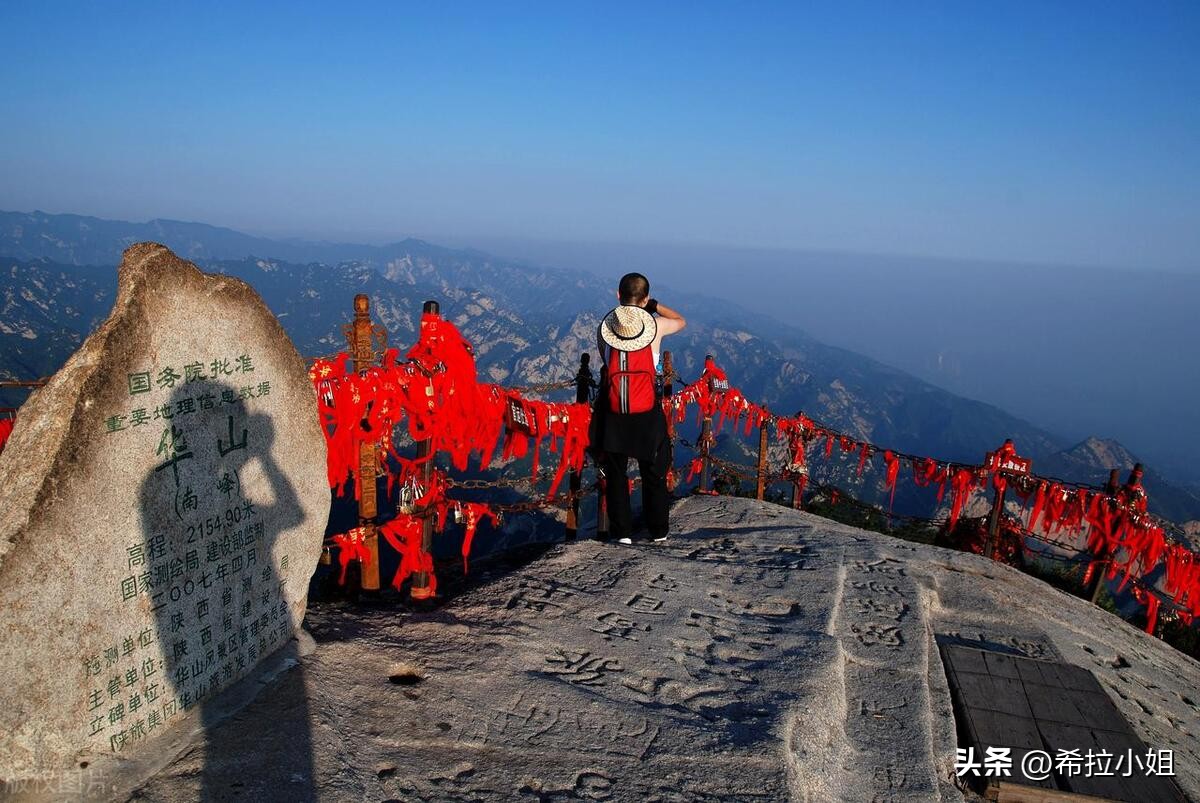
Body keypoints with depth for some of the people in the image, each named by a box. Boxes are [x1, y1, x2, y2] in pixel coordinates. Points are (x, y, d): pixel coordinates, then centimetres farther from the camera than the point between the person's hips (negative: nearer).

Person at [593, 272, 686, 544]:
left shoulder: (605, 328, 0)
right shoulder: (656, 326, -3)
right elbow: (681, 321, 19)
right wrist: (654, 304, 20)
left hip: (614, 415, 1)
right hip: (648, 414, 0)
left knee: (616, 474, 12)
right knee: (654, 474, 14)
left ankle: (622, 531, 13)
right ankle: (658, 530, 22)